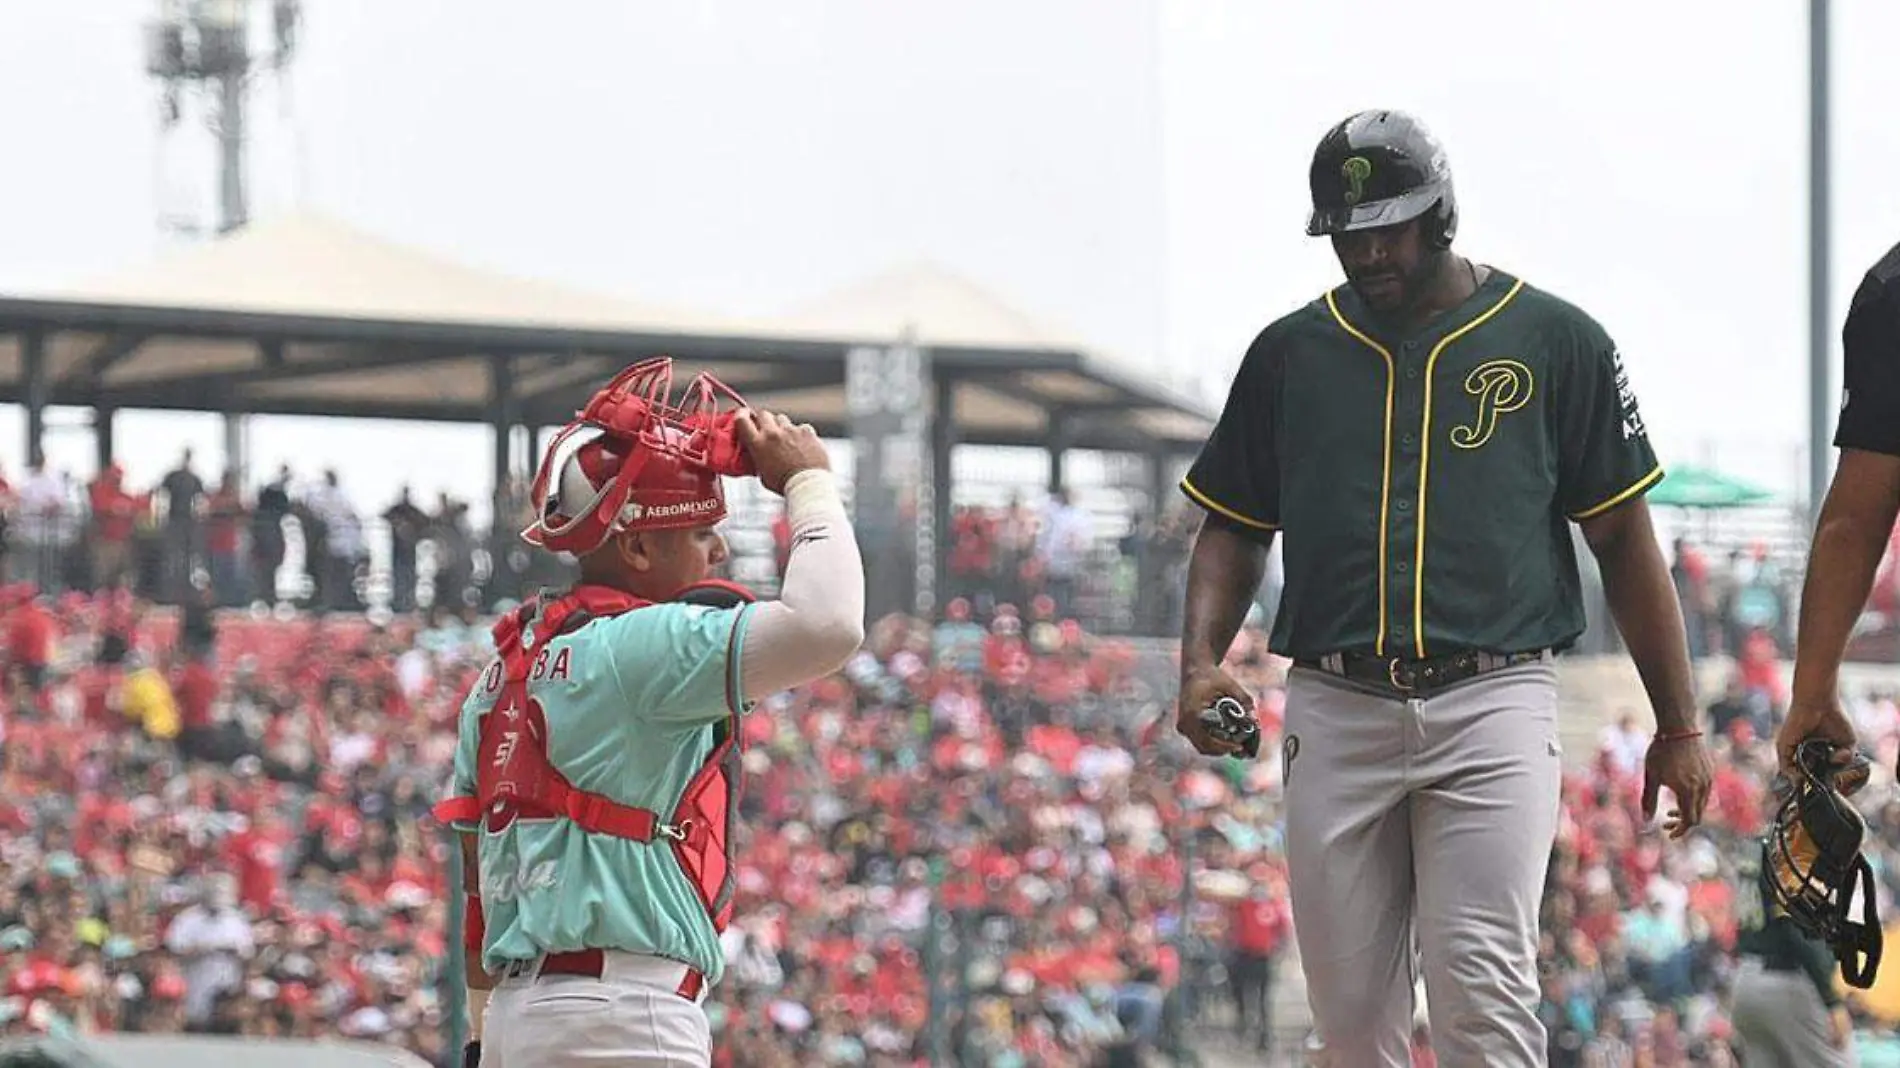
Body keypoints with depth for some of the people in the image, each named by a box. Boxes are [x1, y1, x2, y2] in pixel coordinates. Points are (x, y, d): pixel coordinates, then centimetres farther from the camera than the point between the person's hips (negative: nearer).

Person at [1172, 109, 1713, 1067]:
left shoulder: (1555, 341, 6)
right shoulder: (1292, 353, 13)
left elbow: (1623, 537, 7)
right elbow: (1233, 526, 19)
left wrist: (1677, 727, 4)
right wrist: (1202, 658, -1)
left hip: (1493, 704, -3)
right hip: (1336, 713, 3)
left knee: (1481, 988, -15)